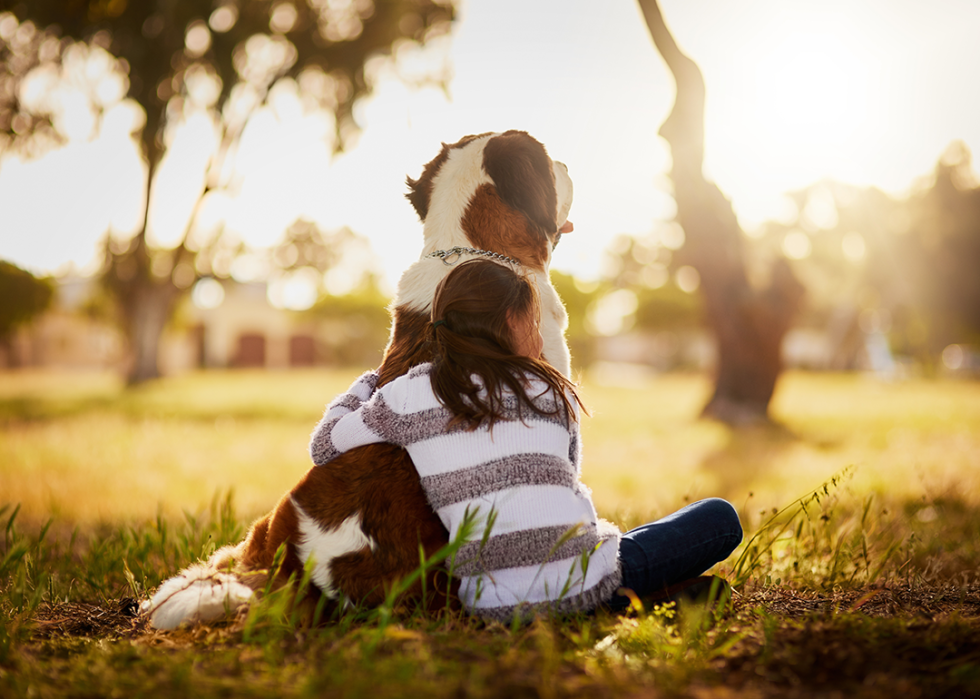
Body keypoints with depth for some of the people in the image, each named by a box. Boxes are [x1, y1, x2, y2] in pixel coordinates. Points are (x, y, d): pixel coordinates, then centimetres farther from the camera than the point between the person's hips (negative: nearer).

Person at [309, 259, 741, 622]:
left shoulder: (408, 394, 7)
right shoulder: (552, 393, 9)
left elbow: (325, 447, 20)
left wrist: (366, 385, 36)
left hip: (490, 604, 3)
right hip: (582, 586, -2)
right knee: (720, 517, 18)